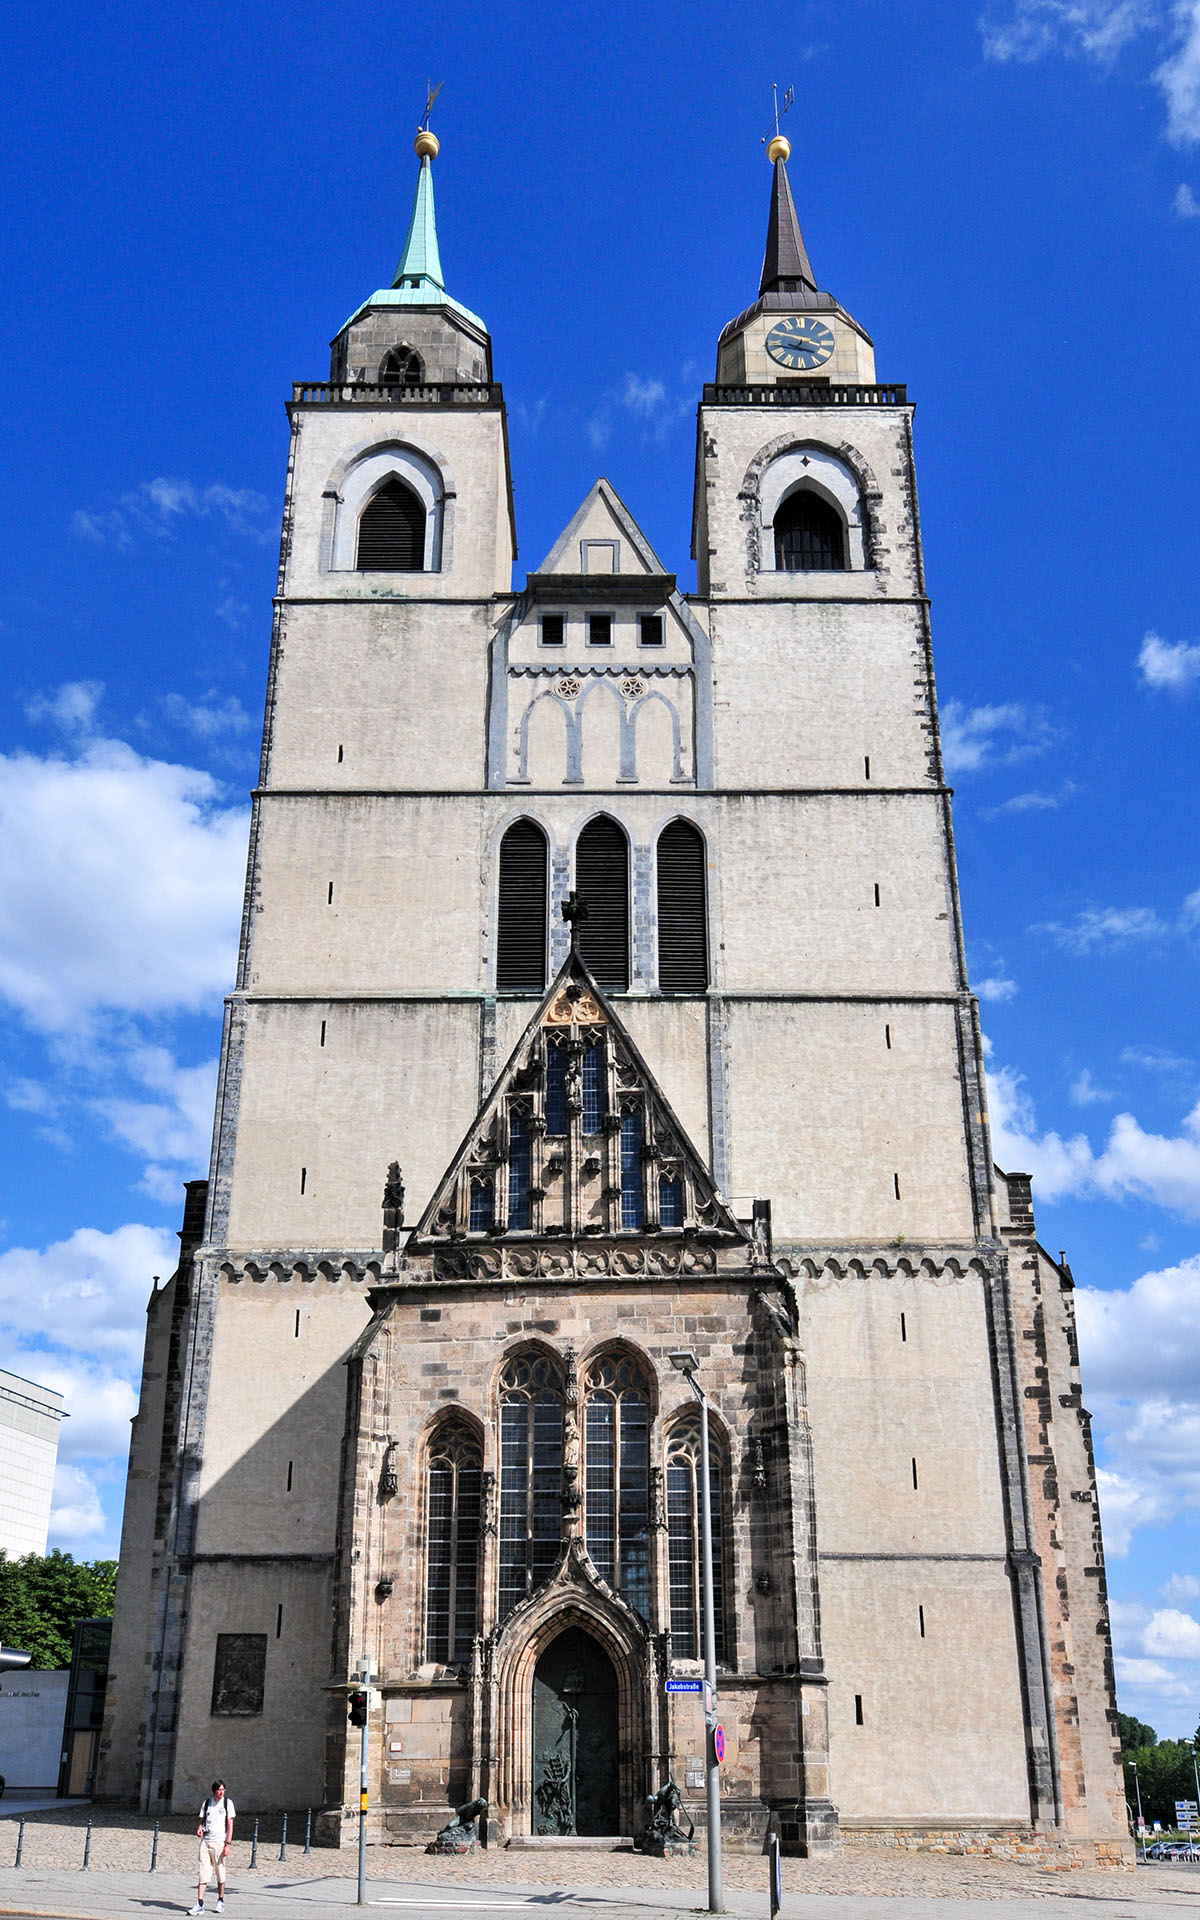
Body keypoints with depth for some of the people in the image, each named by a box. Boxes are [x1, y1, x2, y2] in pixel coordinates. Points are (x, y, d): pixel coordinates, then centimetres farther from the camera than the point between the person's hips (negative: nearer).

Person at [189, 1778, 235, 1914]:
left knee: (220, 1874, 4)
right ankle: (200, 1904, -4)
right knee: (203, 1873, -4)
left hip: (219, 1842, -2)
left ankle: (220, 1901, 20)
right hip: (205, 1841, 2)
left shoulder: (227, 1802, -1)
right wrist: (199, 1829, -6)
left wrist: (227, 1844, -9)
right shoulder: (207, 1802, 8)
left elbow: (230, 1825, -3)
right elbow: (202, 1820, 17)